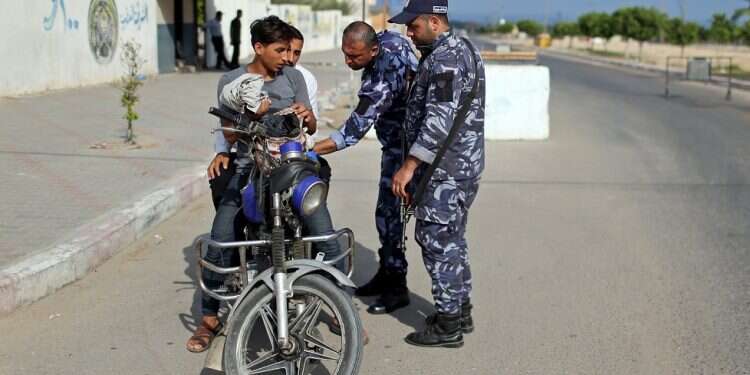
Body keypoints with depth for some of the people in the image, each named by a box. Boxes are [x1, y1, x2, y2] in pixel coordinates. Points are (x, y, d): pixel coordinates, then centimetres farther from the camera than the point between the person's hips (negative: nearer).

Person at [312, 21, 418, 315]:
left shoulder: (380, 83, -34)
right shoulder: (388, 38, -7)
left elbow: (354, 131, -36)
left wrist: (308, 151, -39)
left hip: (402, 148, -10)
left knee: (389, 213, -7)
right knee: (386, 211, 16)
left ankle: (397, 287, 1)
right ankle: (386, 273, 28)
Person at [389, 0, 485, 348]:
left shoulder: (445, 59, -19)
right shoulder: (461, 48, 15)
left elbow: (439, 120, -26)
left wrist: (409, 165, -26)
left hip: (446, 169, -11)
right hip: (465, 164, 11)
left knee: (436, 241, -4)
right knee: (452, 239, 18)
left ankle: (447, 325, 3)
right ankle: (461, 312, 28)